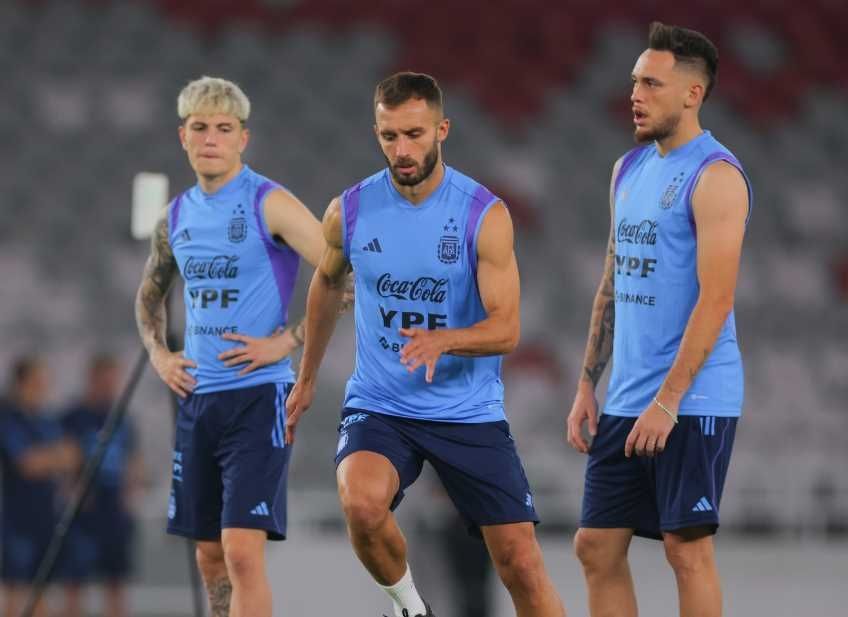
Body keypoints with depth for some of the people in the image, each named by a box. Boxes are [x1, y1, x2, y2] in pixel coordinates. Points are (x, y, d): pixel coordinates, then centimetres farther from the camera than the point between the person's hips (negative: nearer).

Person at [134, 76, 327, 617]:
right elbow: (150, 293, 30)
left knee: (243, 550, -15)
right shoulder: (177, 216, 11)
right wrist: (157, 352, 13)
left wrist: (286, 341, -16)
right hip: (197, 396, 7)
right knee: (210, 555, 11)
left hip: (258, 395, -7)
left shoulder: (270, 205, -9)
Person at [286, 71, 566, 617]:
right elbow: (327, 285, 18)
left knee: (521, 563, -3)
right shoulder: (349, 212, -3)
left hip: (469, 410, -1)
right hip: (378, 404, 1)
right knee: (362, 503, -31)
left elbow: (506, 329, -14)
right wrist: (307, 379, 26)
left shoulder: (485, 214, -11)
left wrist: (443, 340, -34)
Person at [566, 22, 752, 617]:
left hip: (692, 402, -8)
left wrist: (667, 401, -20)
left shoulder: (715, 176, -12)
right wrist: (588, 385, 14)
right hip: (626, 401, 8)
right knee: (597, 545, 7)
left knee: (687, 547, -4)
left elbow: (715, 300, -18)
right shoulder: (630, 169, 14)